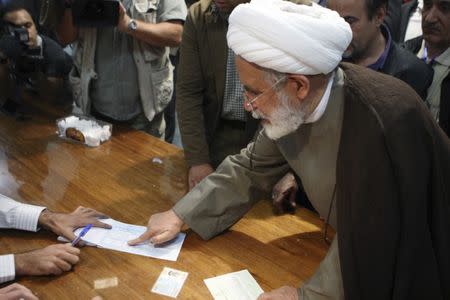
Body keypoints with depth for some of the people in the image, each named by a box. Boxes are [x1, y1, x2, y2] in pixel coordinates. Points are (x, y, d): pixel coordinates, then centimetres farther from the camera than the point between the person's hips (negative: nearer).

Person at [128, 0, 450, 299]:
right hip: (350, 247, 5)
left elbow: (378, 241, -29)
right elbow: (250, 168, -1)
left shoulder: (386, 122, -34)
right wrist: (180, 215, -1)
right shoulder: (292, 106, -14)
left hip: (400, 270, -5)